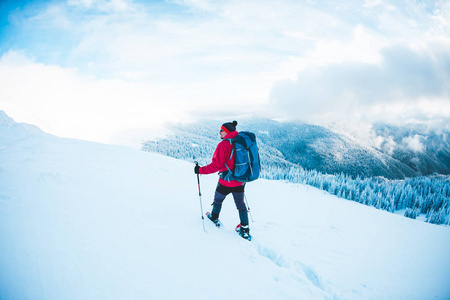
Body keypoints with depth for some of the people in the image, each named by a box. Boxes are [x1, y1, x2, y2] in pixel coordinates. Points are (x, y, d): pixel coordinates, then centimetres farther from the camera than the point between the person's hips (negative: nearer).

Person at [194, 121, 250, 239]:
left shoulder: (223, 145, -19)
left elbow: (216, 165, -22)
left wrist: (200, 170, -13)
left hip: (226, 182, -5)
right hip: (240, 181, 5)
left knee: (218, 199, 22)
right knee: (240, 204, 16)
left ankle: (214, 218, 44)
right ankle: (245, 229, 19)